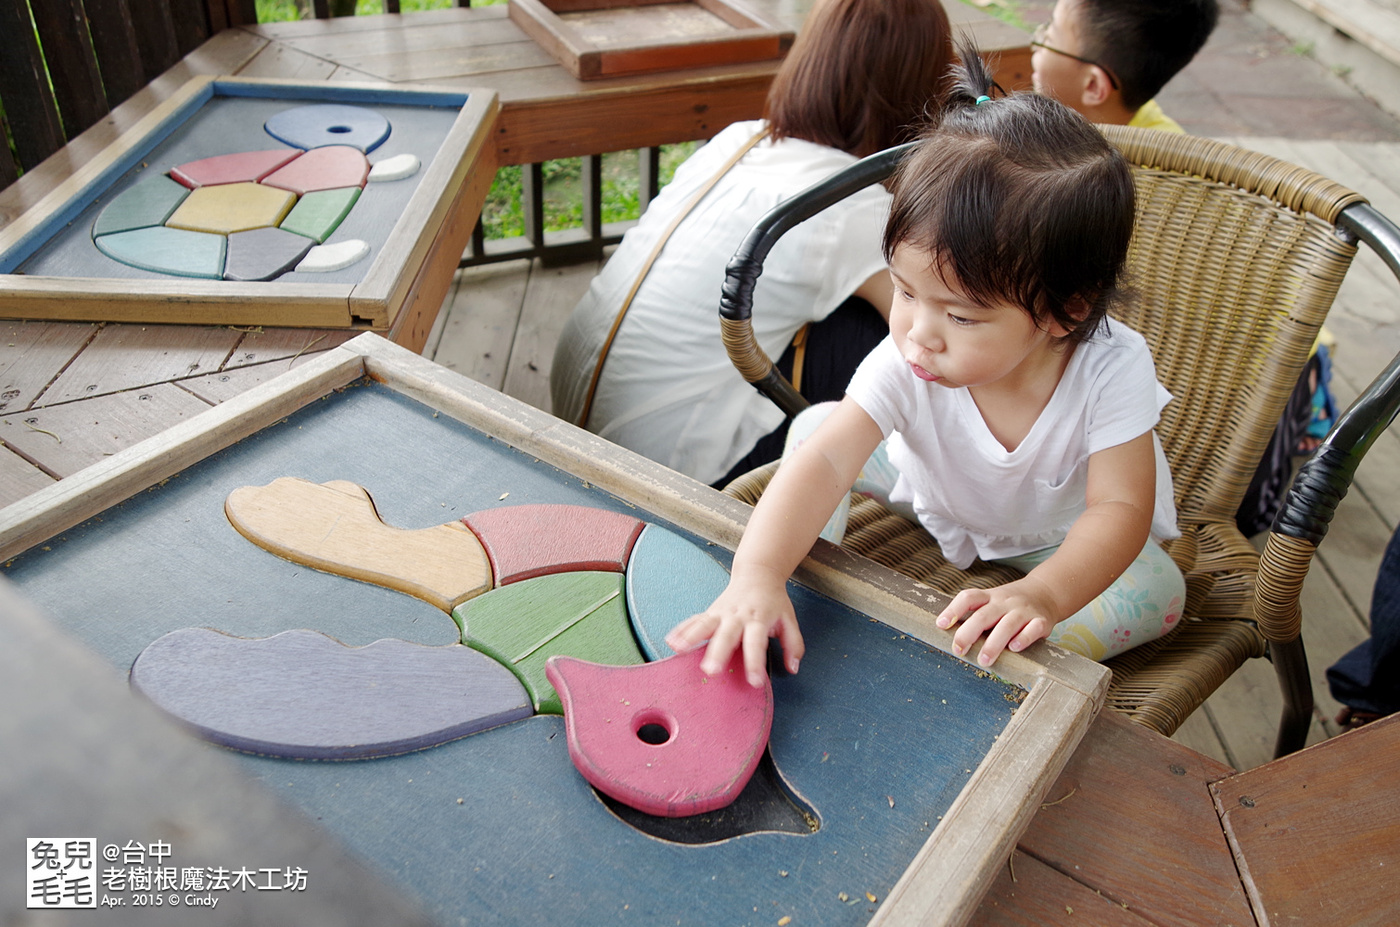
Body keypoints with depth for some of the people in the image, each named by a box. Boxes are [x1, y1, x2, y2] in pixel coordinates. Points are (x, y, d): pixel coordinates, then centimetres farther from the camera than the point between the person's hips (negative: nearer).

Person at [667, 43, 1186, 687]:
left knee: (1160, 591, -26)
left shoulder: (1112, 372, -36)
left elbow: (1121, 507, -35)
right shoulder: (903, 363, -34)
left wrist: (1042, 596, -54)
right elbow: (826, 462, -43)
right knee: (814, 424, -12)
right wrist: (758, 575, -60)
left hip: (1066, 533, 0)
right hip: (943, 495, 1)